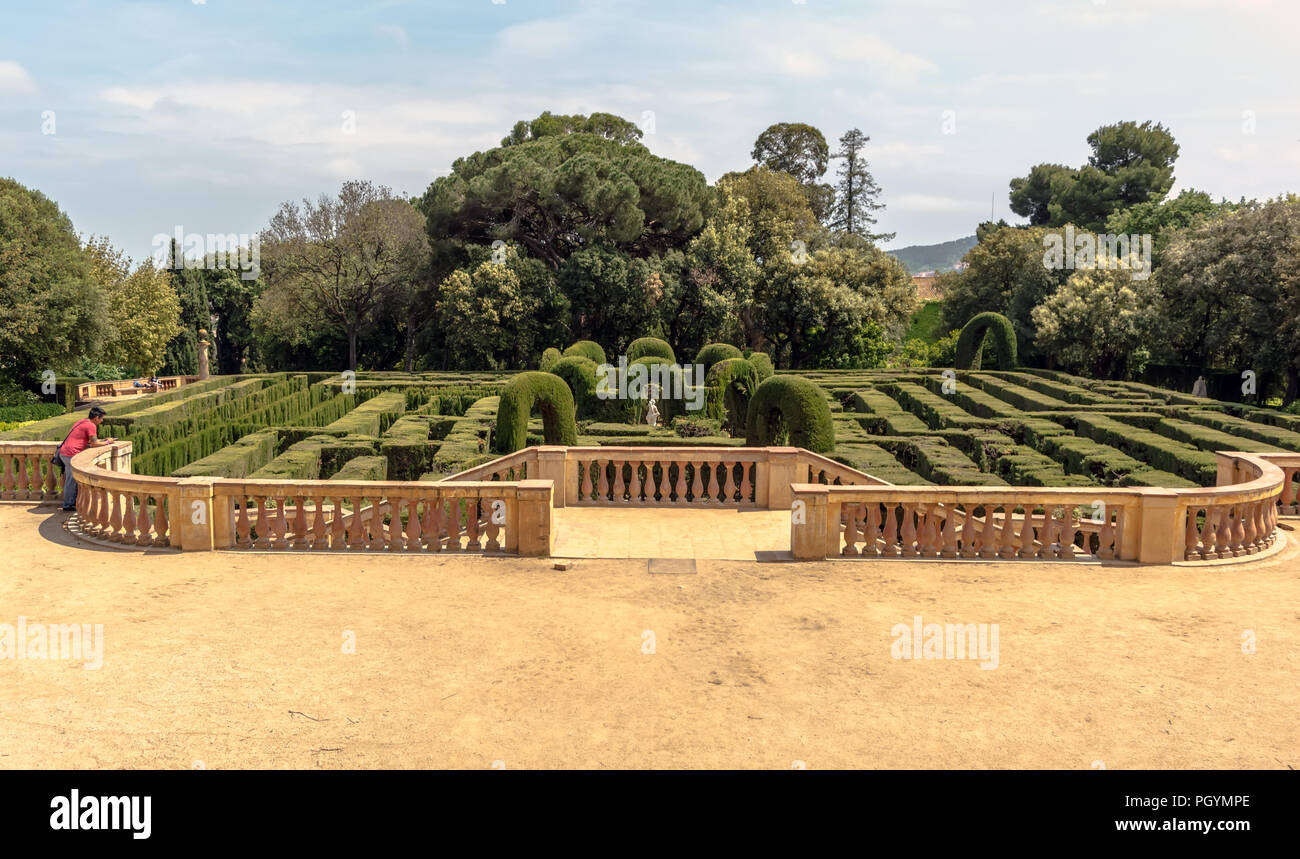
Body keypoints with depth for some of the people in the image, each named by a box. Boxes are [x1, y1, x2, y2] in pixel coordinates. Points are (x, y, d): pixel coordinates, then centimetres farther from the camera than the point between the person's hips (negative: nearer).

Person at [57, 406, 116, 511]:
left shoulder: (82, 422, 19)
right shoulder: (91, 426, -11)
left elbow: (89, 440, 25)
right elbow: (94, 444, -12)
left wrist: (104, 439, 20)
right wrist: (108, 442, 2)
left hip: (64, 452, 10)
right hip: (71, 454, -10)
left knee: (72, 479, 16)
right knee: (72, 480, -2)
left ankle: (73, 502, 23)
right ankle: (68, 505, 3)